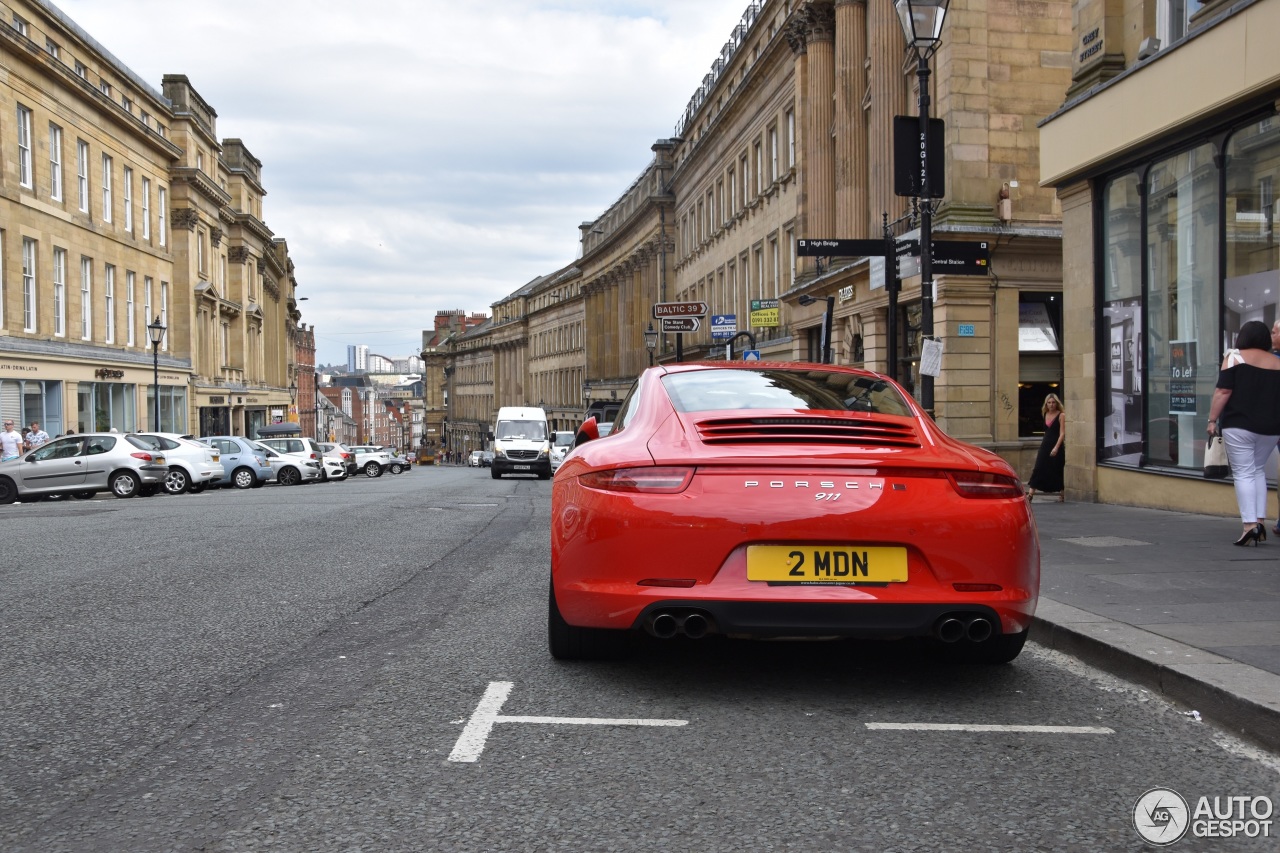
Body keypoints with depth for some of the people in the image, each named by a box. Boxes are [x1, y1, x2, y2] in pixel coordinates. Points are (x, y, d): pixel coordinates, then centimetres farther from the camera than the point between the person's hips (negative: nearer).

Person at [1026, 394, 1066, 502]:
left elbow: (1062, 433, -13)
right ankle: (1030, 494, -9)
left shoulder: (1061, 415, -6)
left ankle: (1062, 494, 18)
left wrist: (1056, 447, -22)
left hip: (1056, 446, -5)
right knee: (1038, 469, -4)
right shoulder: (1045, 414, 11)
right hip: (1045, 445, 5)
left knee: (1057, 471, 3)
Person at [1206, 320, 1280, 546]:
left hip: (1239, 425, -5)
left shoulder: (1235, 357, -2)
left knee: (1243, 473, -3)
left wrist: (1212, 419, -5)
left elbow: (1223, 392, -9)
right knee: (1258, 470, 19)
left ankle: (1249, 524, -12)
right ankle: (1260, 520, 11)